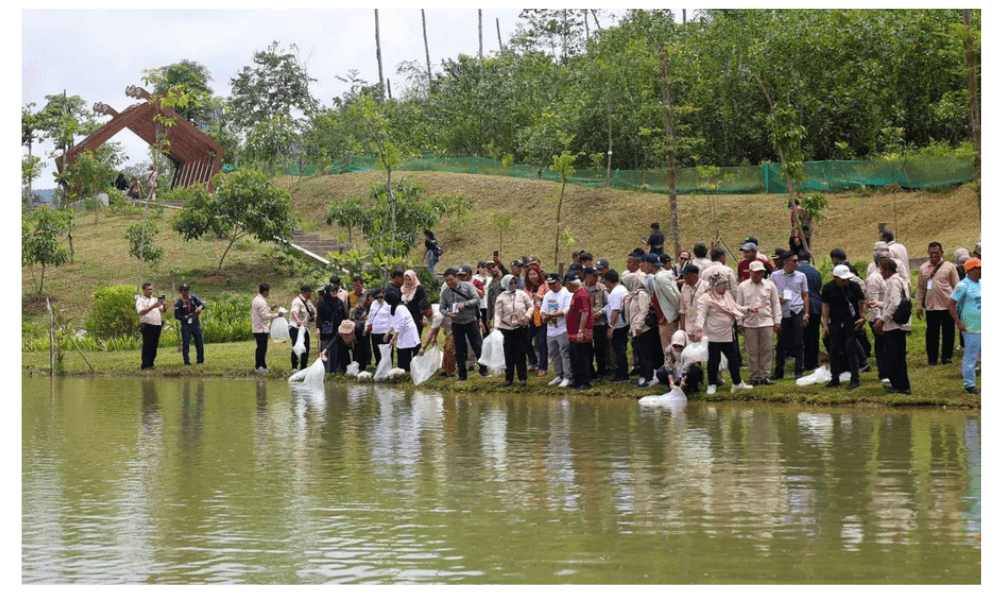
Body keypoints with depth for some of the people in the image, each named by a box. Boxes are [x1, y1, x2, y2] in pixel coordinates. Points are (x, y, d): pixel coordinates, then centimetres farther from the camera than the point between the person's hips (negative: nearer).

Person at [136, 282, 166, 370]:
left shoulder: (155, 300, 21)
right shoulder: (140, 300, 2)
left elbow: (162, 310, 19)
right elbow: (141, 311, -14)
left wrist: (164, 306, -4)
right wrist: (152, 307, -22)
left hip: (157, 325, 6)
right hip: (147, 325, -6)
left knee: (154, 346, 6)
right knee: (147, 346, -9)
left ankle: (150, 364, 11)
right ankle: (145, 365, -10)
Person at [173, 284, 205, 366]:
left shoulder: (193, 298, 3)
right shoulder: (179, 302, -7)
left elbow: (202, 304, 0)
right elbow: (177, 315, -5)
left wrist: (200, 307, -23)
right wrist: (187, 317, -16)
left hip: (196, 324, 4)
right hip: (186, 325, -4)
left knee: (200, 342, 6)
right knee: (185, 344, -4)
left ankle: (200, 360, 19)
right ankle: (186, 361, 4)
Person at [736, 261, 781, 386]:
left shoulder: (770, 285, 8)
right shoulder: (742, 287, 6)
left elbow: (776, 304, 10)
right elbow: (739, 306, 9)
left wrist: (777, 322, 6)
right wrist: (740, 323, 4)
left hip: (766, 322, 0)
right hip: (749, 323, 0)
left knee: (766, 350, 0)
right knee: (752, 351, 2)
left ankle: (765, 374, 9)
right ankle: (754, 375, 10)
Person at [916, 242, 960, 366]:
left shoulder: (949, 266, 2)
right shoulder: (923, 268, 10)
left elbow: (956, 286, 4)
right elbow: (920, 288, 13)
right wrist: (919, 305, 9)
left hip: (947, 305, -2)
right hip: (930, 306, 2)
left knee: (948, 332, 3)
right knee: (932, 333, 5)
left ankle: (946, 356, 14)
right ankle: (932, 358, 12)